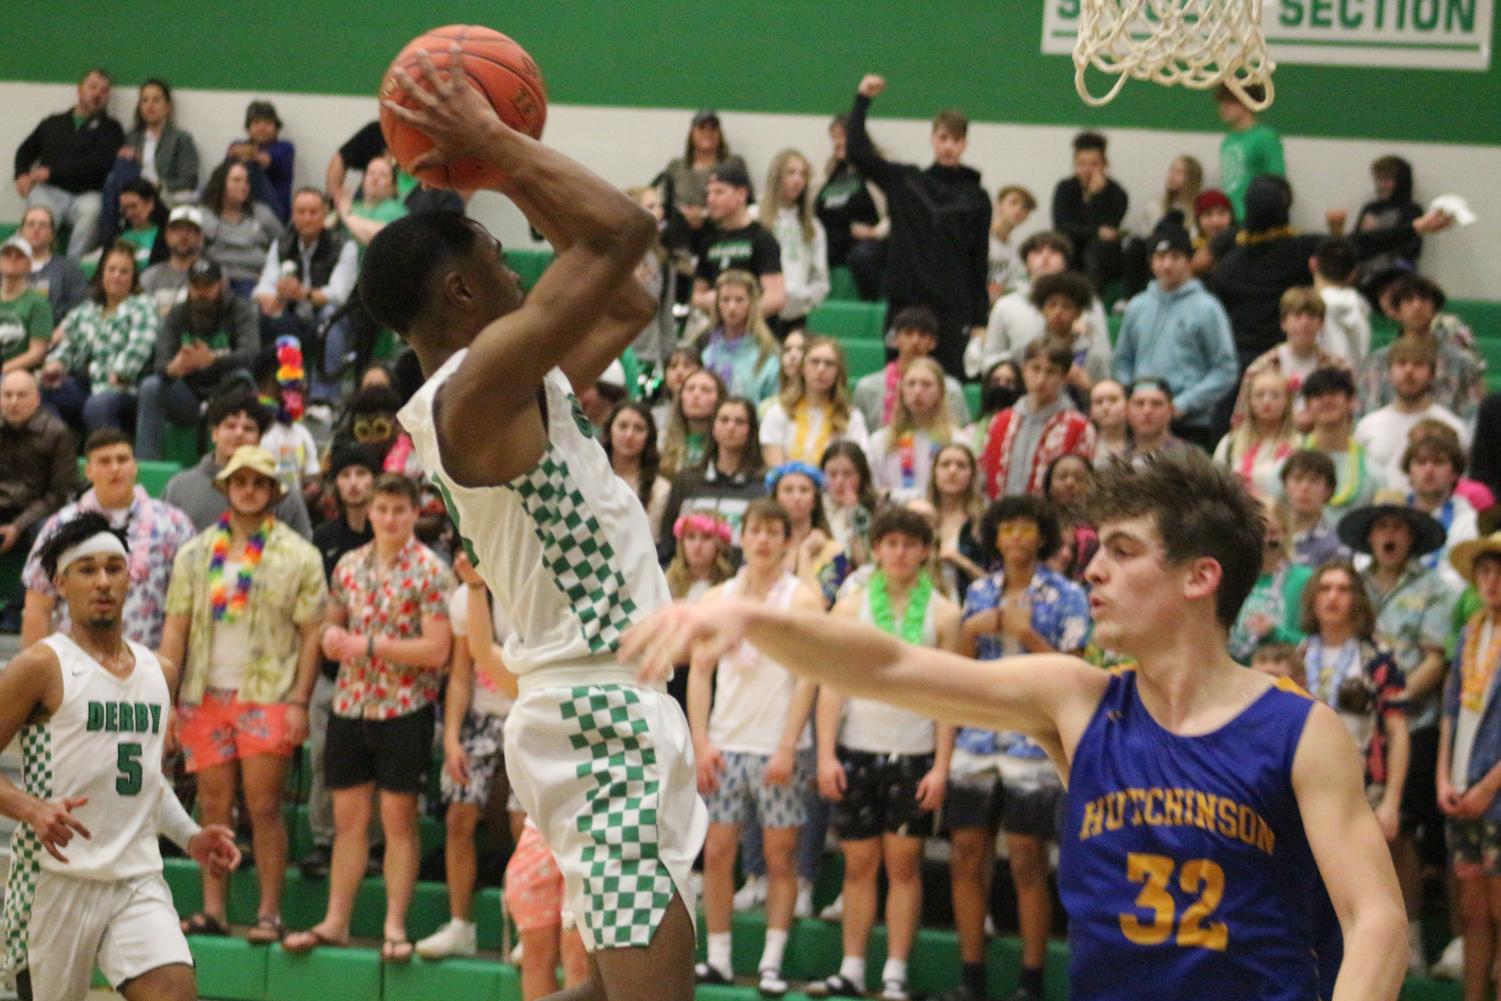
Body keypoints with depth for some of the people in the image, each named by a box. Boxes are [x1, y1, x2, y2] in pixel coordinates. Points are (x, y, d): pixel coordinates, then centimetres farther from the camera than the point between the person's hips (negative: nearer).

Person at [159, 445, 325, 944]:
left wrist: (300, 702, -8)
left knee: (263, 808, -5)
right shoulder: (196, 554, 11)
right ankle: (213, 909, 11)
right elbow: (175, 627, 10)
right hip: (206, 696, 3)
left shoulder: (298, 557, 2)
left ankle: (269, 913, 0)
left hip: (268, 697, -3)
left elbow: (311, 634, -1)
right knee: (214, 806, 5)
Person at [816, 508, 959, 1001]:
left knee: (904, 864, 0)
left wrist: (941, 765, -4)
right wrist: (826, 754, -4)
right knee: (859, 863, 3)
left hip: (914, 755, -1)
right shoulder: (852, 607, 4)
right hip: (857, 752, 1)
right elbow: (833, 685, 4)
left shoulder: (942, 614, 2)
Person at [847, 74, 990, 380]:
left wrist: (980, 320, 0)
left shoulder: (975, 197, 4)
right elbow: (858, 152, 0)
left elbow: (979, 261, 3)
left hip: (953, 311, -1)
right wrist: (862, 101, -6)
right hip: (905, 305, 1)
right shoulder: (904, 181, 6)